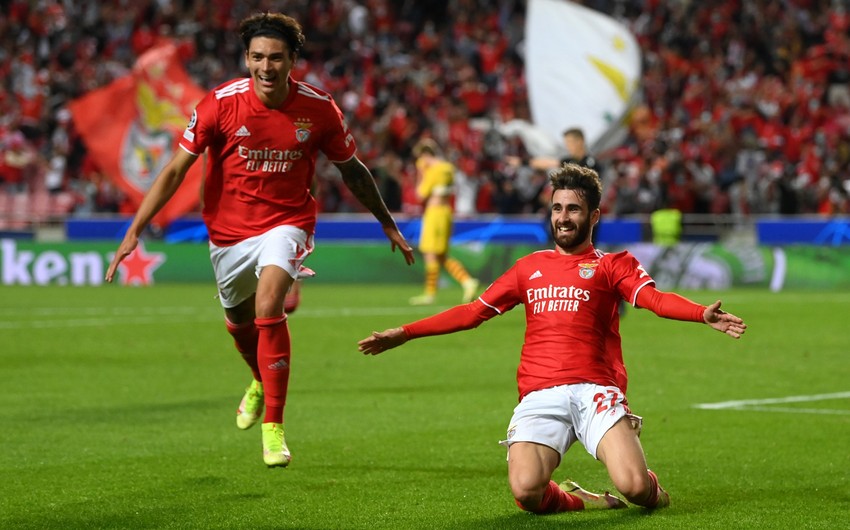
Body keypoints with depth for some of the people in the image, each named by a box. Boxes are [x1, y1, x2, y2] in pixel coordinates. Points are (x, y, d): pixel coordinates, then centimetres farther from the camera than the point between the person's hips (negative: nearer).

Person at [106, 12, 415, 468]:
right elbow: (176, 169, -11)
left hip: (286, 221, -2)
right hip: (228, 228, 2)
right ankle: (261, 382, 55)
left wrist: (388, 225, 13)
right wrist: (135, 231, -16)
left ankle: (273, 427, -19)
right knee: (239, 320, 19)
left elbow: (352, 170, 4)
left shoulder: (318, 109, -13)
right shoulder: (220, 104, -16)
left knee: (269, 306, -26)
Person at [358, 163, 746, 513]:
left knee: (634, 486, -23)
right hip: (539, 396, 2)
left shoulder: (612, 265, 12)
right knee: (526, 491, -25)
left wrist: (702, 314, -28)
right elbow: (474, 312, 27)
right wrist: (403, 334, 24)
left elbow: (654, 298, -7)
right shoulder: (530, 267, 24)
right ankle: (576, 500, 10)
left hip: (594, 390, -2)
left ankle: (650, 492, 16)